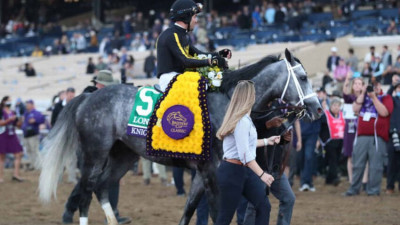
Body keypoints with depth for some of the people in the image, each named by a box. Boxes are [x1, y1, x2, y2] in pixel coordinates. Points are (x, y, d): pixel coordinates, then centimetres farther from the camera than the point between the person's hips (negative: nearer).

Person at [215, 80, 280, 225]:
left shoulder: (245, 119, 10)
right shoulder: (242, 121, -20)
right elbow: (245, 154, -25)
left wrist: (267, 141, 31)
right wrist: (262, 174, -25)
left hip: (245, 171, 10)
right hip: (232, 171, -10)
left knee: (264, 206, 5)